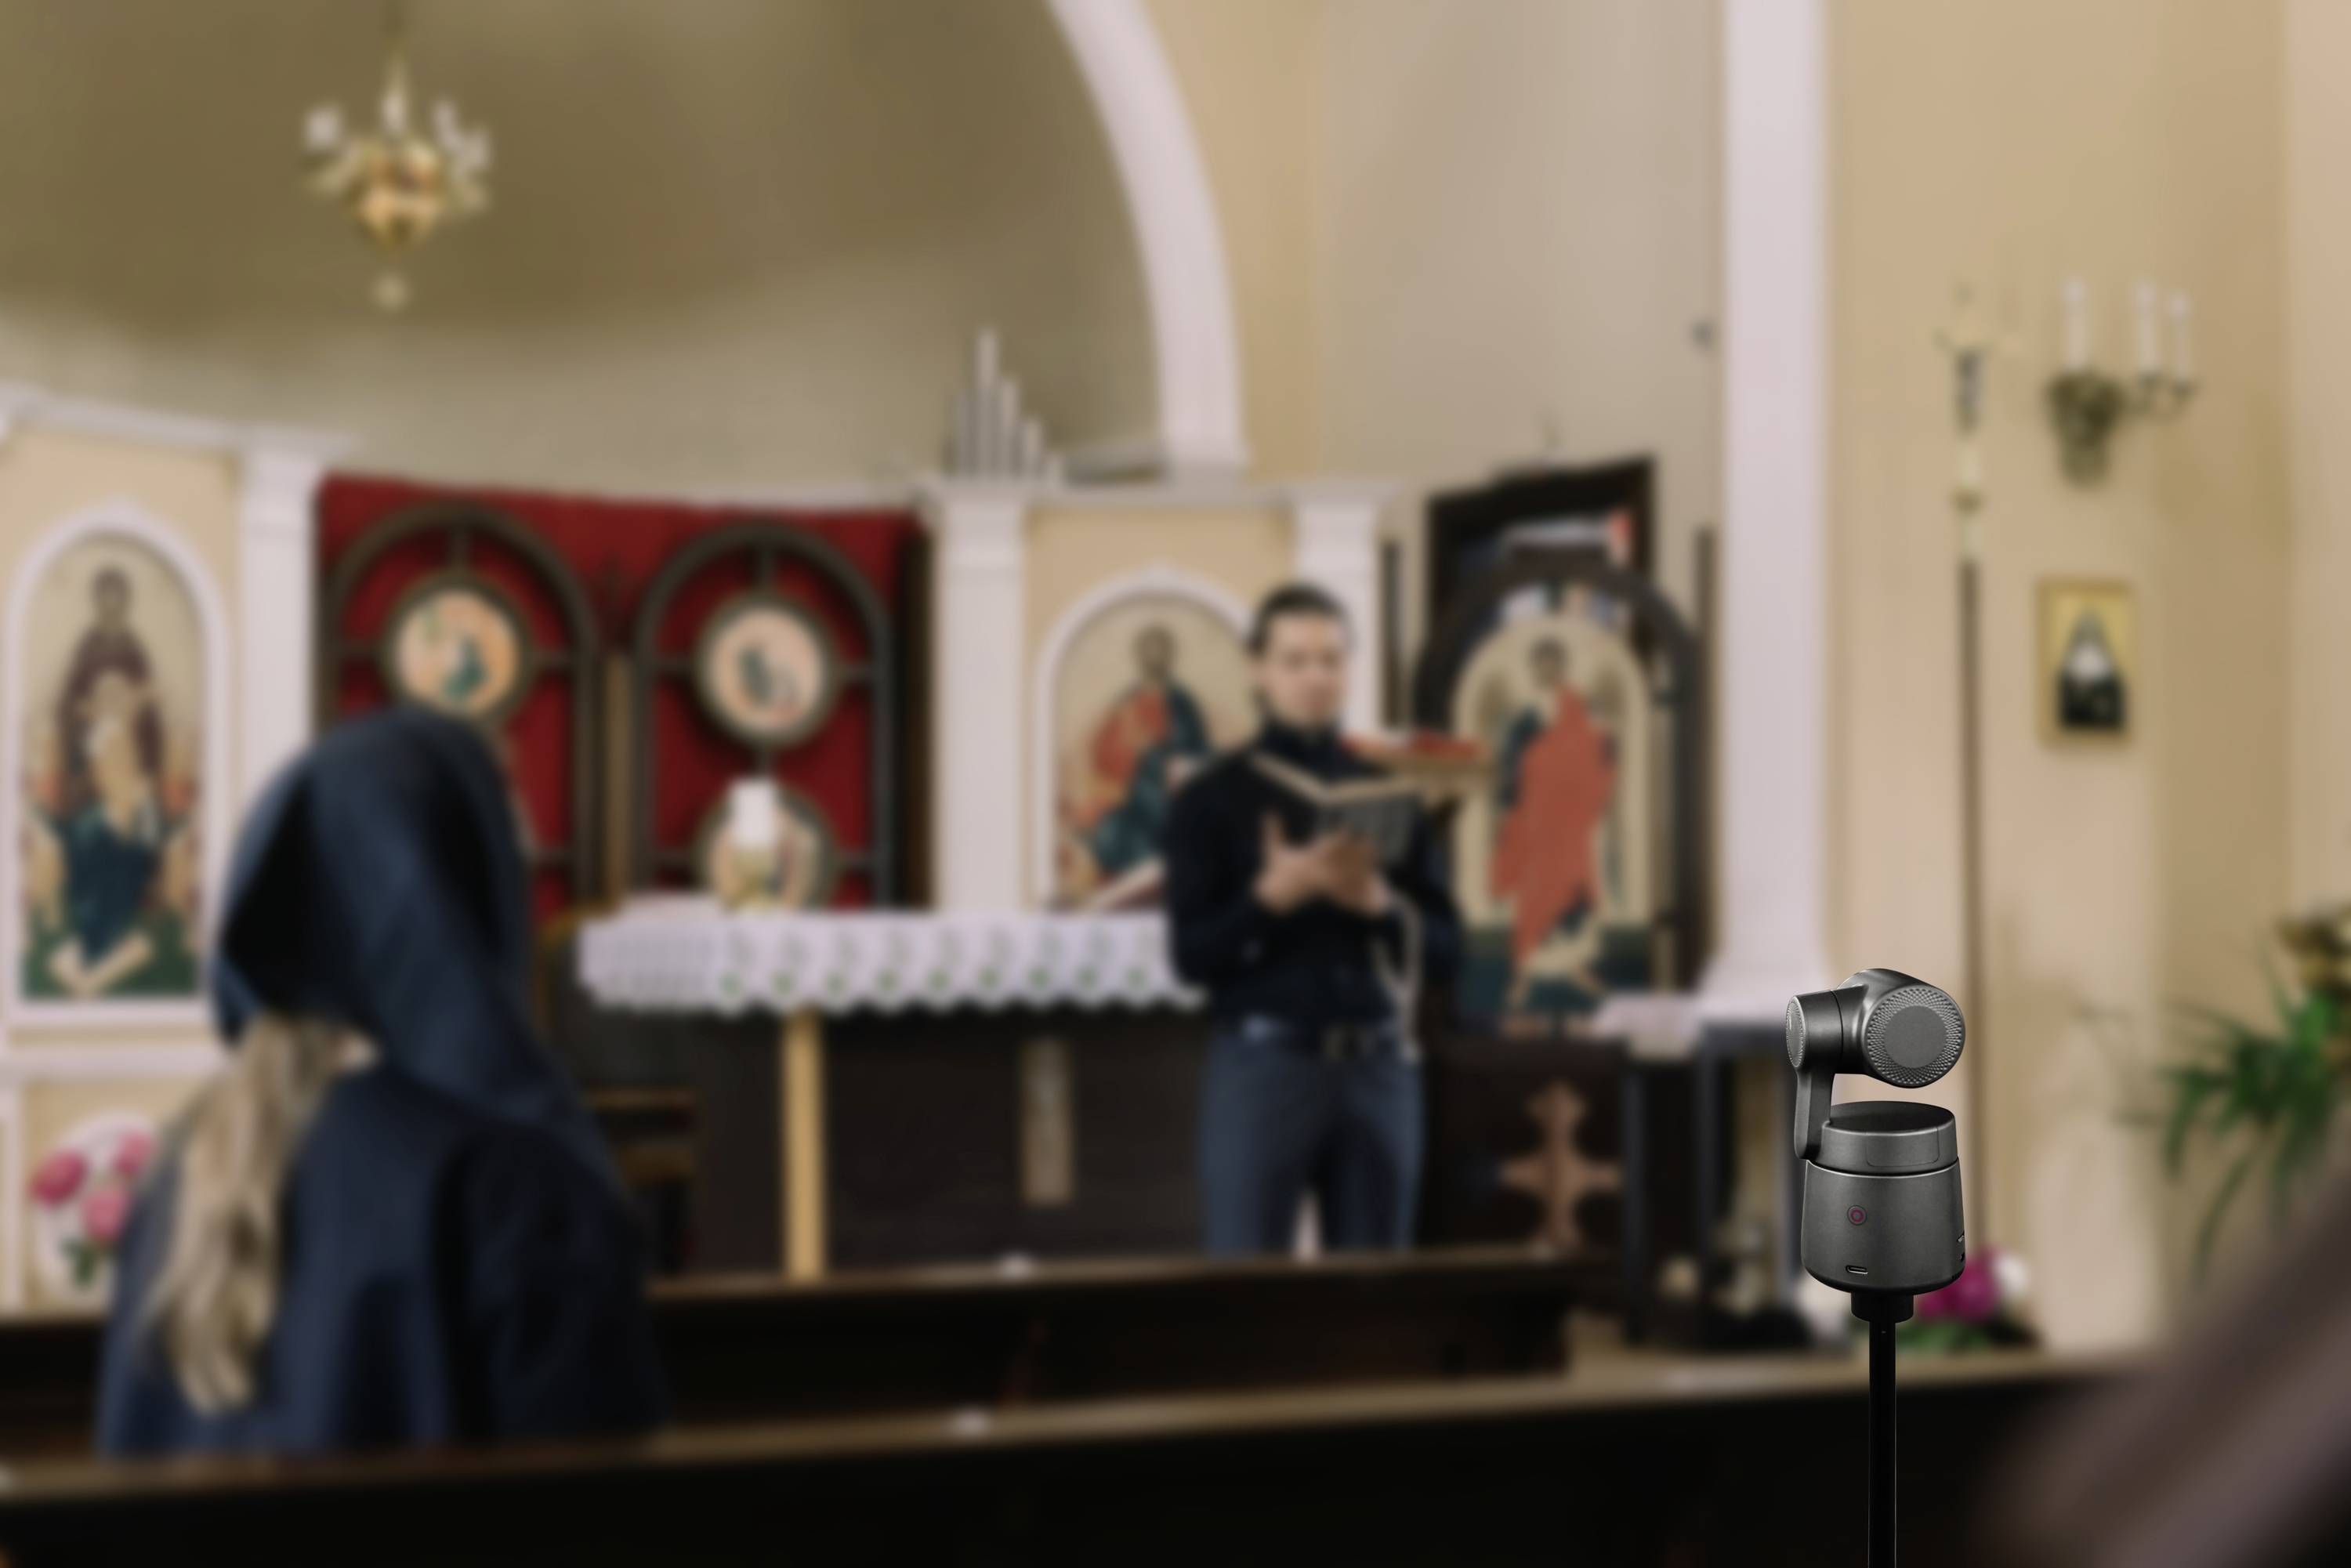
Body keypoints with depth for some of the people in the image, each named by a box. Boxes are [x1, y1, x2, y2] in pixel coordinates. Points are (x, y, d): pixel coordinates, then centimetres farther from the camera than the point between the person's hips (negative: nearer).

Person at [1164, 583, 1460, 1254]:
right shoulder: (1214, 797, 2)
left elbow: (1443, 947, 8)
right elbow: (1192, 955, -4)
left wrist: (1376, 902, -11)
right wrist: (1274, 896, -19)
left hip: (1378, 1065, 3)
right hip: (1263, 1063, -3)